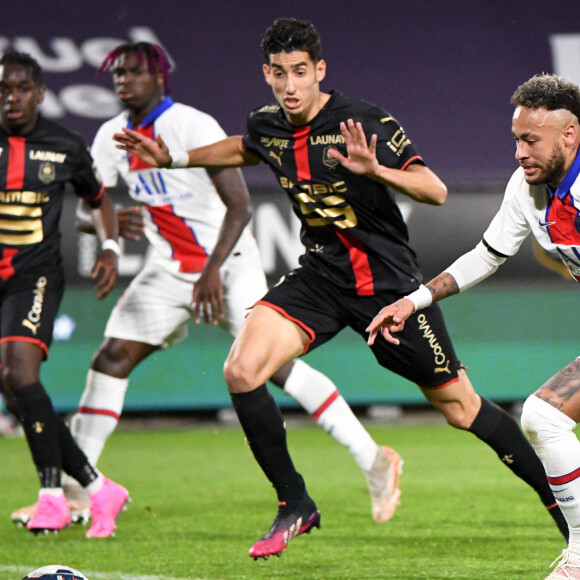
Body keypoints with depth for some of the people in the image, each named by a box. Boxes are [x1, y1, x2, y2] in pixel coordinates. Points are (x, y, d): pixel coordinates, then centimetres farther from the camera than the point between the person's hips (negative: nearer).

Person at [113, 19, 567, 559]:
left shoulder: (364, 123, -19)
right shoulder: (266, 126, -1)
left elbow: (436, 191, -25)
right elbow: (245, 150, 26)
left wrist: (376, 170, -41)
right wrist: (175, 158, 20)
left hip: (388, 282, -5)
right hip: (320, 276, 5)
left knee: (459, 407, 1)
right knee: (241, 371, -17)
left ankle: (558, 499, 21)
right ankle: (294, 506, -2)